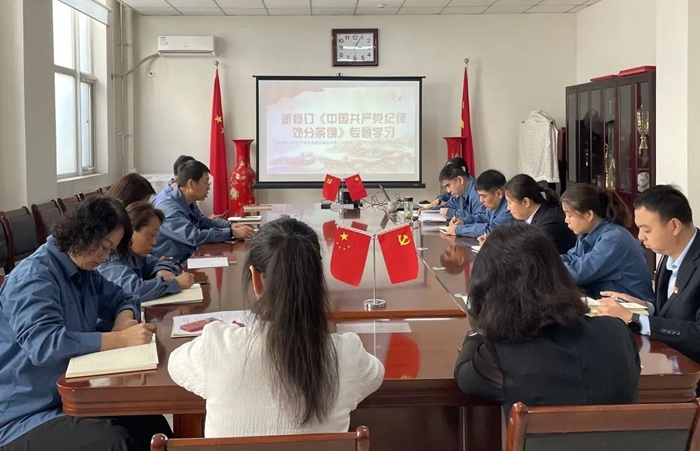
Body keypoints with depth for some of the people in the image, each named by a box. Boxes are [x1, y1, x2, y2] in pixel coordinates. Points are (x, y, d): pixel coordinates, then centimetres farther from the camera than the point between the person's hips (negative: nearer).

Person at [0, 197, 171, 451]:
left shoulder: (84, 272, 9)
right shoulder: (34, 276, -18)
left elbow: (121, 299, 22)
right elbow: (43, 344, -33)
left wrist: (124, 320, -4)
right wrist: (121, 339, -32)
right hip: (25, 416, -8)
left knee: (152, 424, -13)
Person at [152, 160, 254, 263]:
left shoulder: (189, 203, 6)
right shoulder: (168, 208, -22)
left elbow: (203, 222, 22)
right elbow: (194, 236, -31)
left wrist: (231, 225, 5)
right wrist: (231, 233, -27)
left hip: (188, 258, 9)